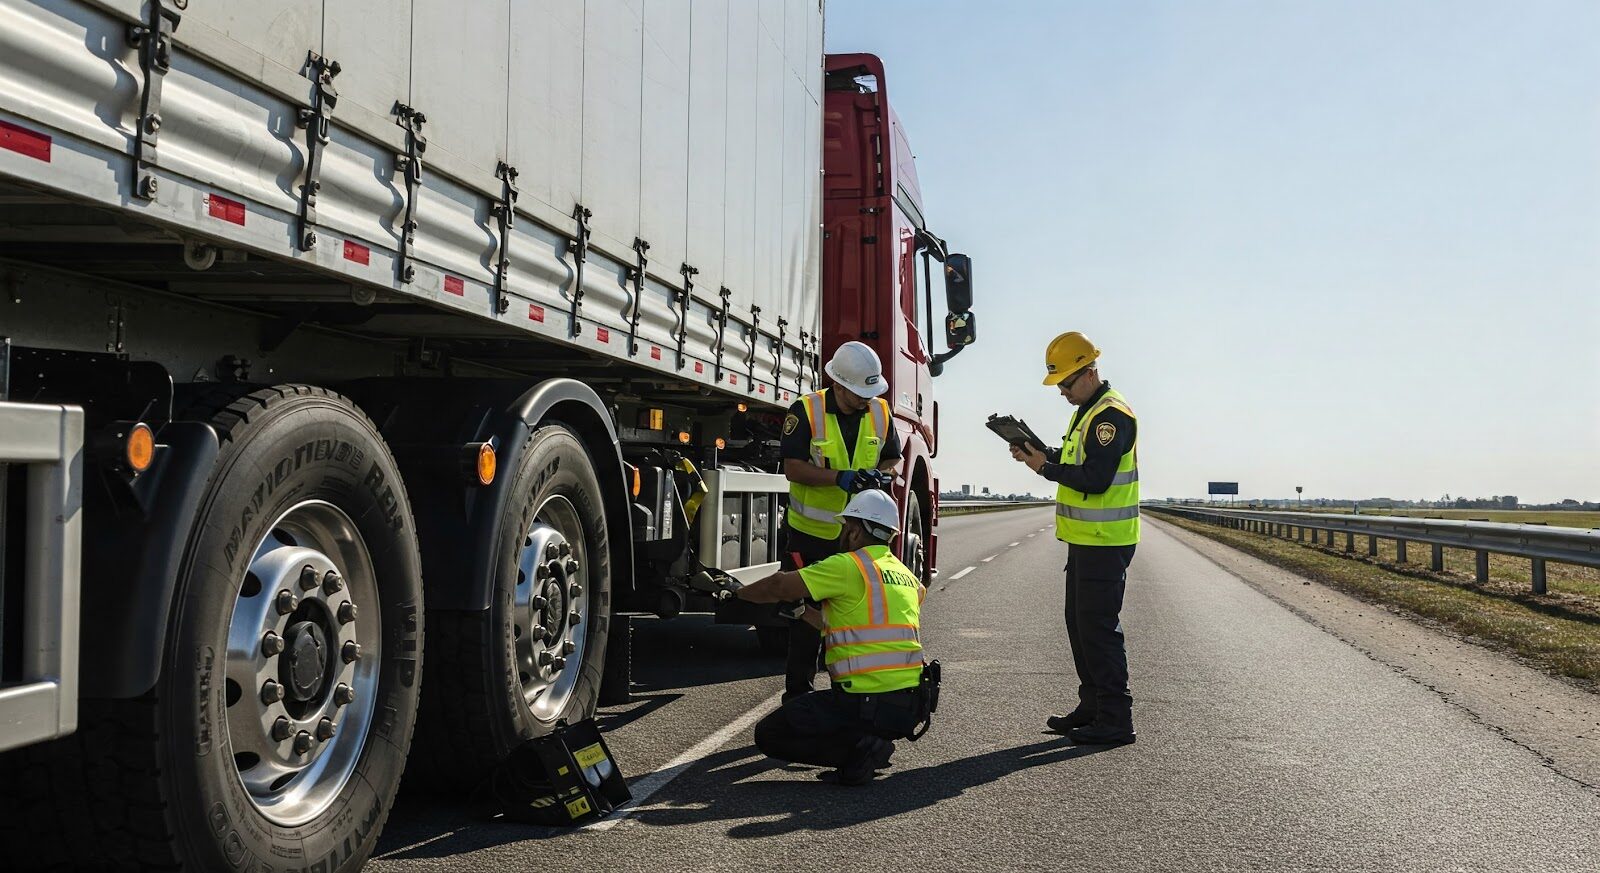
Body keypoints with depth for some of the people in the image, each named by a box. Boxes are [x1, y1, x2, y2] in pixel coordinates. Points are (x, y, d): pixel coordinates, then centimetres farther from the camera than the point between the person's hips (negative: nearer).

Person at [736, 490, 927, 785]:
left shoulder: (849, 566, -10)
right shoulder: (905, 575, 16)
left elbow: (780, 586, -7)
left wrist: (739, 593, 12)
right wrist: (803, 613, 29)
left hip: (867, 704, -8)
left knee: (768, 735, 3)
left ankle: (858, 748, -11)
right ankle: (871, 743, 11)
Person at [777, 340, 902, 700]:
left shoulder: (880, 413, 0)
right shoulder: (806, 411, -14)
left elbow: (892, 459, 12)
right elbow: (793, 468, -17)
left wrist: (881, 475, -12)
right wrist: (841, 477, -29)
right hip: (810, 534, -3)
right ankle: (797, 689, 18)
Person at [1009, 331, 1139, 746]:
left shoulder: (1111, 415, -17)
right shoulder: (1089, 411, 16)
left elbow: (1094, 479, -24)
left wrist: (1046, 467, -14)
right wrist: (1039, 456, 5)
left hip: (1105, 543, -10)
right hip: (1085, 540, 10)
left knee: (1099, 627, -7)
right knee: (1080, 623, 15)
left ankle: (1115, 719, -1)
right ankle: (1092, 706, 25)